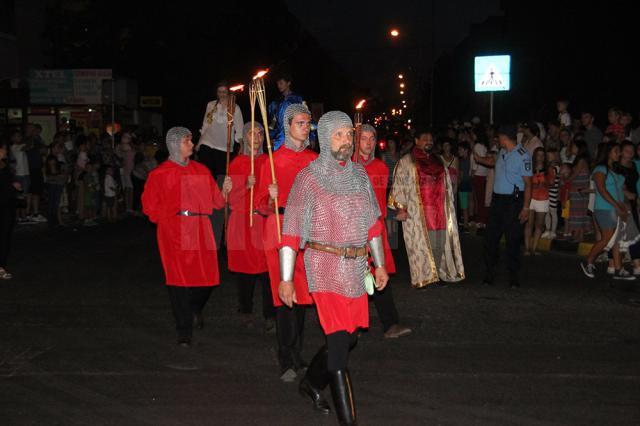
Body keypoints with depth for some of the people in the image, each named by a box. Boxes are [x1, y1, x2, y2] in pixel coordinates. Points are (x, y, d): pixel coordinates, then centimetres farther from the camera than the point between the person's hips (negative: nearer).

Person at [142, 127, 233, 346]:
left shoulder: (201, 170, 14)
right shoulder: (159, 174, 5)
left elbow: (215, 201, 11)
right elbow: (149, 205, 8)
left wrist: (224, 191, -7)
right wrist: (167, 218, -1)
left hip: (200, 231, 3)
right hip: (173, 233, -3)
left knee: (207, 277, 1)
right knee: (179, 280, -5)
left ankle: (195, 310, 34)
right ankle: (184, 332, 5)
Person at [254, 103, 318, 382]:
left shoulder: (314, 159, 10)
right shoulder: (274, 160, -2)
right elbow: (262, 205, -1)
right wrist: (272, 199, -21)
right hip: (280, 230, -4)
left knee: (302, 294, 8)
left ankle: (297, 356, 20)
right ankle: (286, 362, -1)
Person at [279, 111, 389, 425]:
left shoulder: (359, 174, 10)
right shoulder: (308, 178, -7)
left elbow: (373, 222, 18)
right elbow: (290, 232, -7)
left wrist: (379, 264, 16)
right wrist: (285, 279, -10)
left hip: (356, 268, 6)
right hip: (326, 268, -6)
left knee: (349, 337, 15)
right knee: (340, 340, -7)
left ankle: (312, 382, 40)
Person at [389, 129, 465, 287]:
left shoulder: (439, 162, 18)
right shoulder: (406, 162, 0)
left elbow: (447, 187, 22)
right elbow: (399, 185, -6)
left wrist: (449, 209, 16)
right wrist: (400, 207, -15)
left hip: (439, 212, 5)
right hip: (417, 213, -5)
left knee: (439, 244, 4)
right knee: (420, 243, -3)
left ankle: (440, 274, 13)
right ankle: (422, 277, 4)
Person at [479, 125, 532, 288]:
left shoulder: (522, 156, -12)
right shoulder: (502, 152, 11)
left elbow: (528, 183, -14)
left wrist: (526, 208, -18)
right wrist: (480, 159, 50)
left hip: (513, 202, -7)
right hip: (497, 200, 7)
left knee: (513, 240, -2)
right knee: (490, 238, 5)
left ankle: (513, 277, 9)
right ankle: (489, 274, 13)